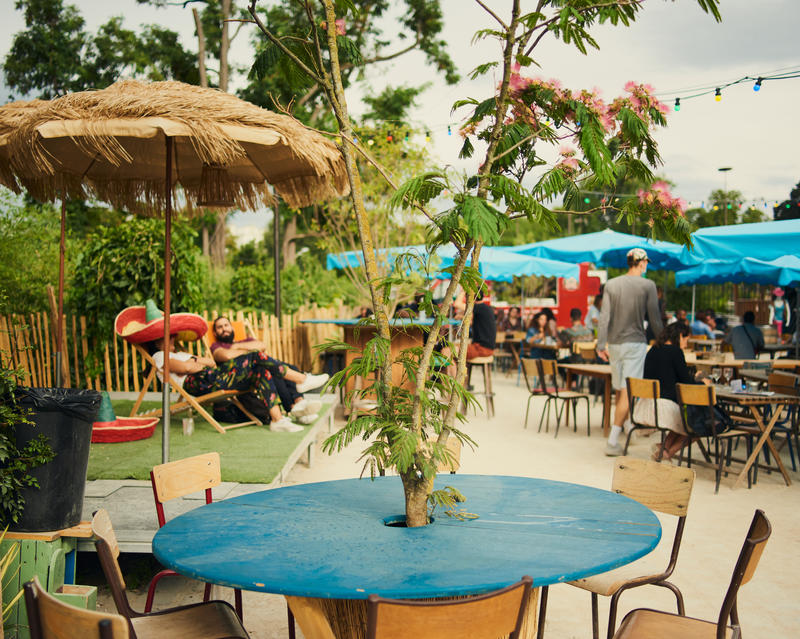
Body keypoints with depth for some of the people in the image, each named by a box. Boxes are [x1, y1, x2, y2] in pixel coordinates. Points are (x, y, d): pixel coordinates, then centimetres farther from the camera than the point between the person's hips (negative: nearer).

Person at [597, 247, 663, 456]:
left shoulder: (611, 285, 5)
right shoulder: (648, 286, -5)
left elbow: (604, 316, 0)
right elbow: (654, 318, -2)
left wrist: (601, 344, 1)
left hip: (614, 343, 5)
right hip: (635, 343, -5)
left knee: (619, 390, 15)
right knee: (627, 393, -6)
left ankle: (621, 430, 27)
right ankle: (612, 441, -11)